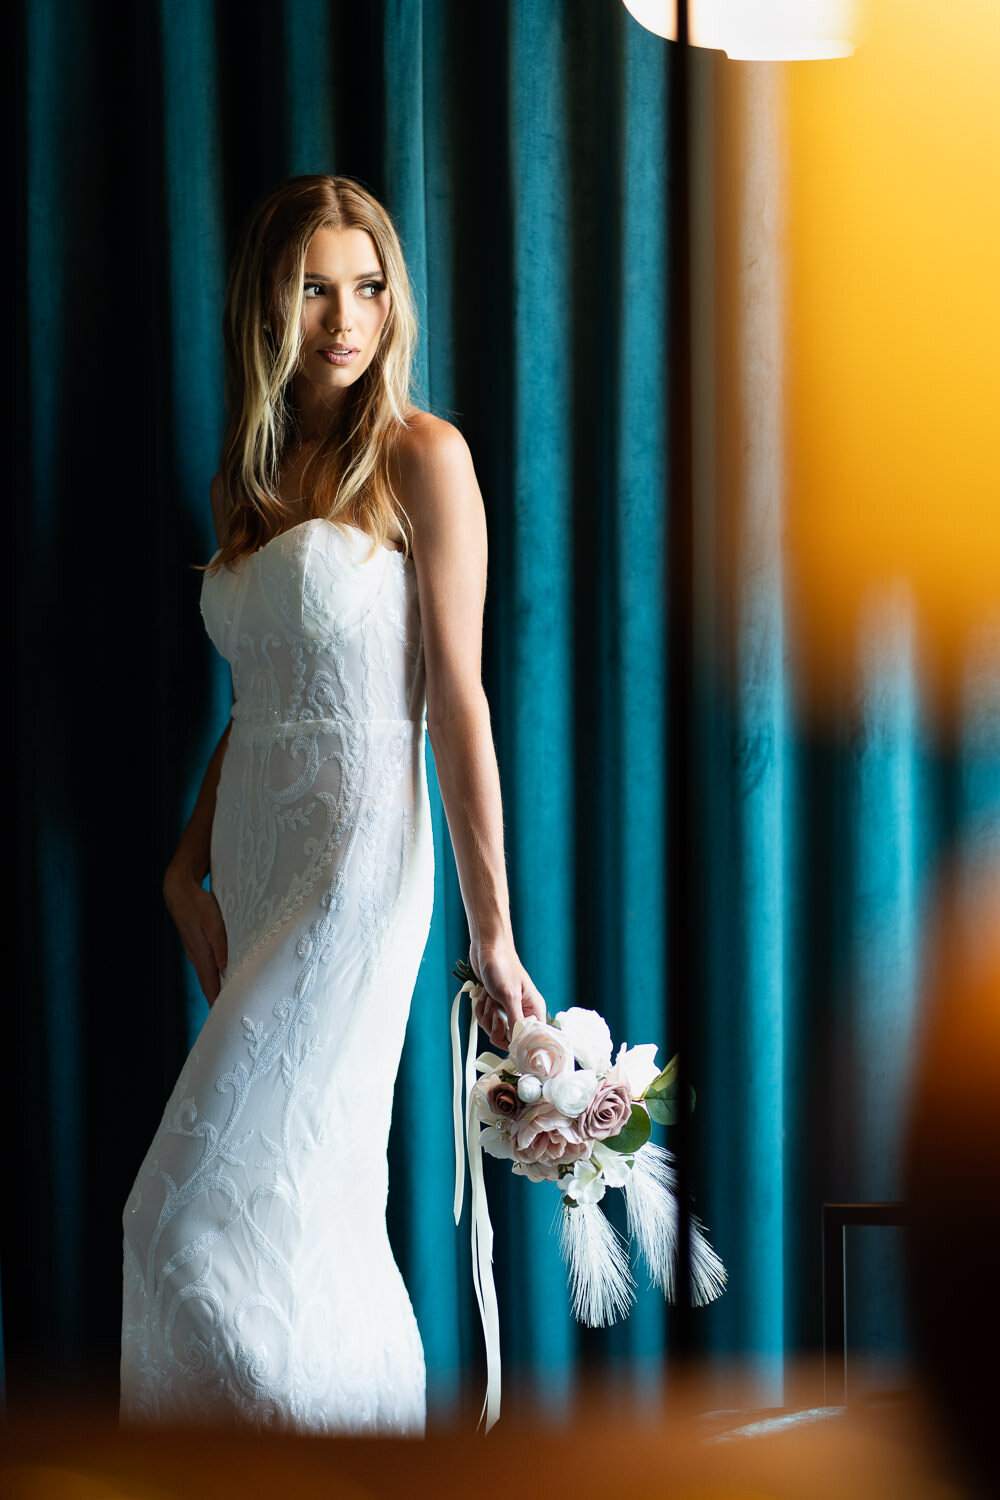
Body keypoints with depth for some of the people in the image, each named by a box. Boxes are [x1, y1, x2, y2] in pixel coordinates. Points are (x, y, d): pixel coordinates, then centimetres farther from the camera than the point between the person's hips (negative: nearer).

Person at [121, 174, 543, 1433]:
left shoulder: (421, 459, -6)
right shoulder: (250, 478, 14)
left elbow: (457, 703, -10)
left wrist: (491, 931, -12)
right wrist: (188, 871, 11)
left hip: (359, 859, -7)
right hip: (255, 859, 7)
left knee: (209, 1214, -11)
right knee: (319, 1212, 8)